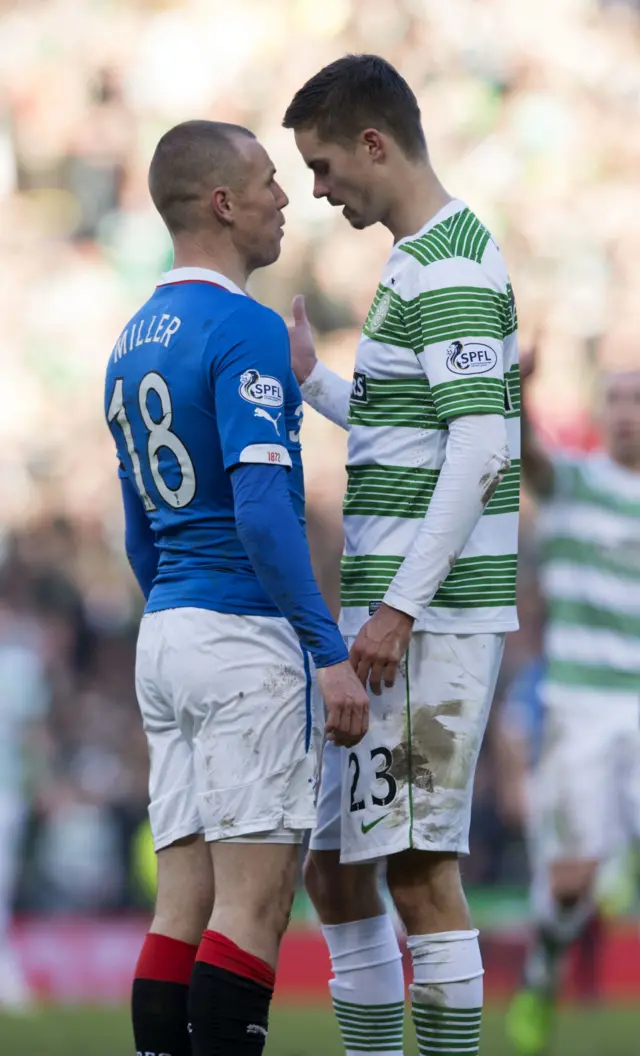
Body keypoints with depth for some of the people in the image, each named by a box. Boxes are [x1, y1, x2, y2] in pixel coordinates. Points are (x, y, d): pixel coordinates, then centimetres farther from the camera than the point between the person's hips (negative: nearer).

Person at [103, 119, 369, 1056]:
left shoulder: (134, 342, 17)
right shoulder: (244, 330, -11)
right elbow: (261, 507, -20)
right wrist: (331, 651, -20)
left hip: (163, 631, 8)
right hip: (245, 635, -8)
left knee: (184, 903, 6)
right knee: (253, 903, -8)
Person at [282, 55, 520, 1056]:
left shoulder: (452, 266, -12)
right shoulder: (418, 262, 18)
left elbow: (480, 448, -20)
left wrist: (400, 606, -22)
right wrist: (311, 380, 21)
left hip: (428, 618, -10)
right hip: (388, 608, 10)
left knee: (419, 867, -9)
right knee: (334, 865, 11)